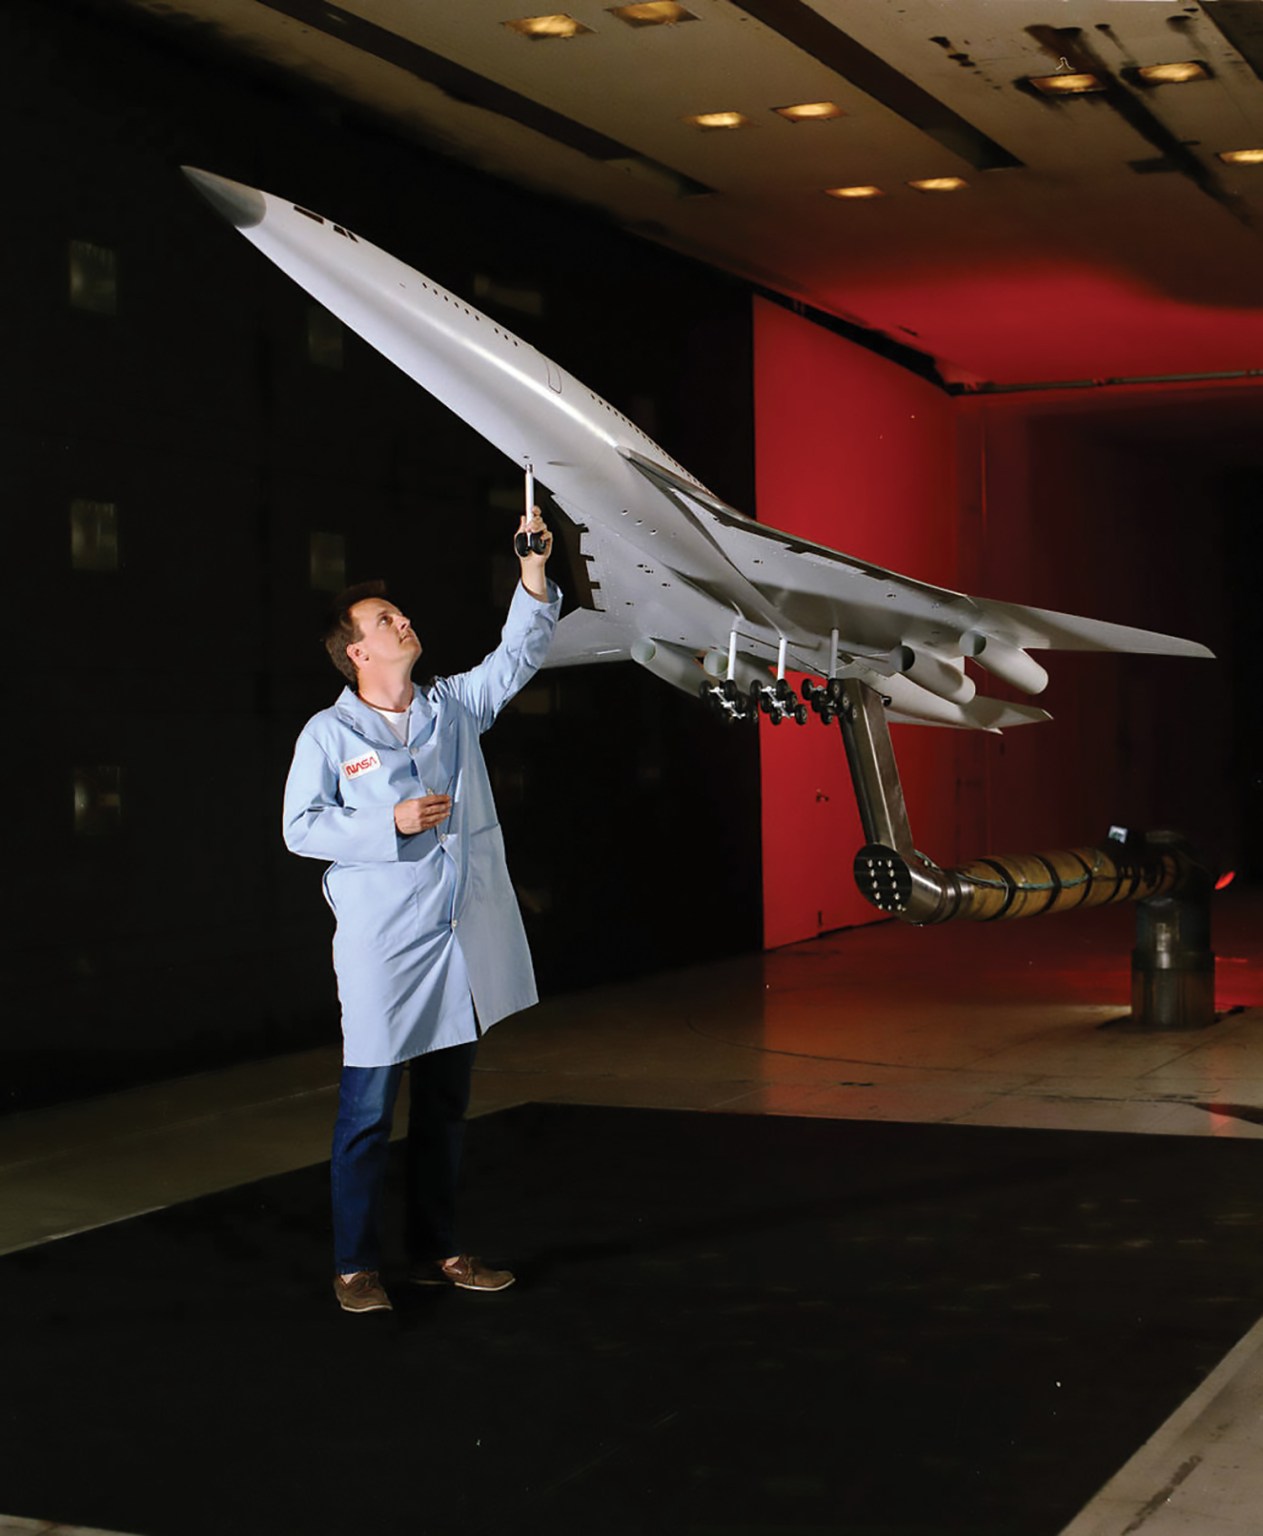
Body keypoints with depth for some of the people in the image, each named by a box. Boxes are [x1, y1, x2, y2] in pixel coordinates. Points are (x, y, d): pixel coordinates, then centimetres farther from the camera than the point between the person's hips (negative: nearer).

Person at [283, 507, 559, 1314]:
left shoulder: (454, 706, 11)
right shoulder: (329, 733, -3)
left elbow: (517, 656, 10)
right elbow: (302, 827, -5)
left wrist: (535, 574, -2)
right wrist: (392, 824, -16)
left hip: (462, 941, 6)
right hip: (383, 945, -5)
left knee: (447, 1106, 13)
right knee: (369, 1110, -1)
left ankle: (438, 1253, 25)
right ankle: (357, 1266, 10)